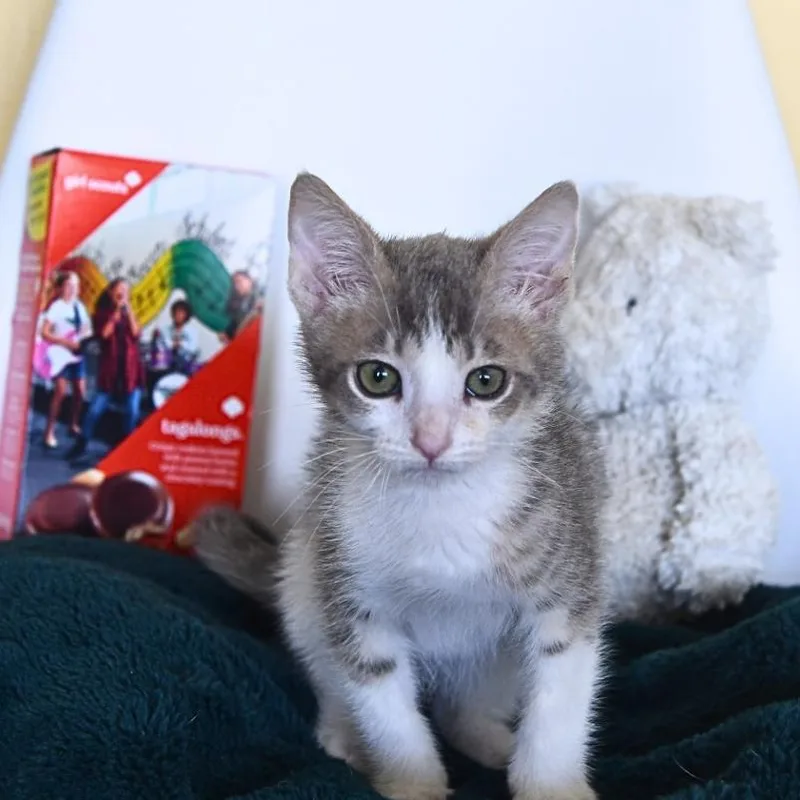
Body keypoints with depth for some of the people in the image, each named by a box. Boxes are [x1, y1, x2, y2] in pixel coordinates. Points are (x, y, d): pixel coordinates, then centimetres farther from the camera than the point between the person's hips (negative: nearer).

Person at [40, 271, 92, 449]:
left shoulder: (79, 306, 8)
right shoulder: (56, 307, -10)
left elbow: (87, 329, 16)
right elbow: (45, 333, -16)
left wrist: (84, 338, -6)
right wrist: (67, 342, -21)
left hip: (77, 355, 6)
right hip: (62, 356, -6)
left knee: (80, 392, 8)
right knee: (60, 391, -13)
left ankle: (74, 425, 26)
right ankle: (49, 432, -7)